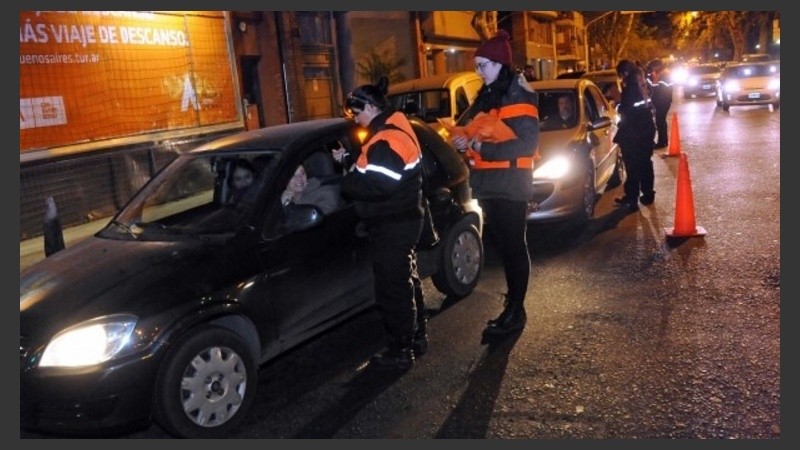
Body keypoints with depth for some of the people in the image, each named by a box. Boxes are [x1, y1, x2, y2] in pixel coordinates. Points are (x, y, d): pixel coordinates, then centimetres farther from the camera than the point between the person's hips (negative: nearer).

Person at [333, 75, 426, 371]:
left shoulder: (388, 138, -22)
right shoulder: (394, 127, 12)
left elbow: (376, 184, -30)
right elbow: (372, 168, 18)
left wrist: (345, 182, -16)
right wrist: (348, 161, 7)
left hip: (392, 226, -11)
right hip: (400, 221, 11)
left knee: (392, 287, 0)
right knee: (406, 280, 20)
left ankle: (401, 352, 12)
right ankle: (416, 337, 34)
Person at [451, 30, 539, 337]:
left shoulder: (518, 96, -10)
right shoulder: (486, 96, 15)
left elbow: (528, 143, -18)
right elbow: (472, 129, 22)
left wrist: (484, 148, -19)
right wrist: (463, 142, -1)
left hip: (509, 185, -8)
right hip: (489, 184, 8)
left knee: (514, 247, 0)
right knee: (502, 247, 15)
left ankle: (516, 312, 8)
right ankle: (512, 305, 27)